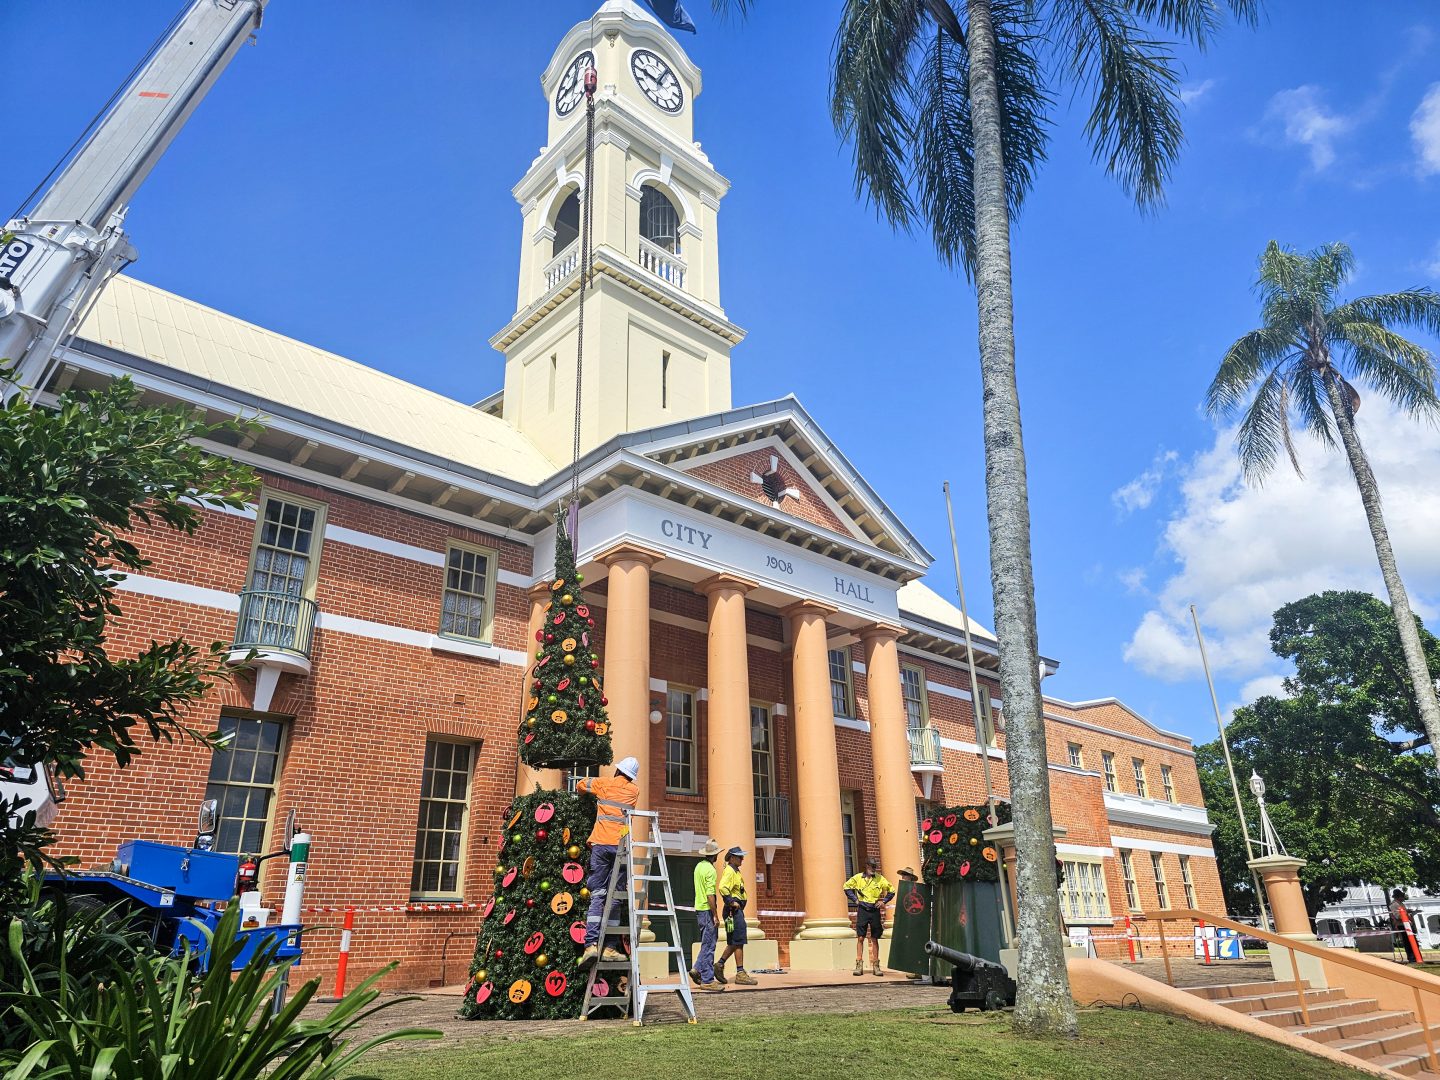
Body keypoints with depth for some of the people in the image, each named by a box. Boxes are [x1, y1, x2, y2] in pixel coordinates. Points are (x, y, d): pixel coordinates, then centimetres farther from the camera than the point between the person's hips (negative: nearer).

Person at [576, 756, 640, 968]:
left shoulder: (604, 783, 12)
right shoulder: (634, 791, 16)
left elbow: (580, 785, 28)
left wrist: (592, 786, 49)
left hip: (601, 843, 0)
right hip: (621, 846, 0)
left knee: (597, 895, -1)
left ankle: (591, 944, -13)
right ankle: (607, 945, -3)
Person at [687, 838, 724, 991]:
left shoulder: (699, 866, 10)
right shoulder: (710, 870, -18)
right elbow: (710, 895, -22)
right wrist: (716, 915, -18)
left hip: (699, 909, 9)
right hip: (707, 910, -9)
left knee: (707, 942, 18)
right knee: (708, 945, -3)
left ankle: (697, 969, 14)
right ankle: (707, 980, 0)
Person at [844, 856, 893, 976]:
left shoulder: (880, 879, 4)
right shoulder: (858, 877, 2)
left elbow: (892, 891, 12)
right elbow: (847, 887, 12)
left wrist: (883, 901, 3)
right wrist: (855, 899, 4)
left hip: (875, 911, 1)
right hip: (862, 910, -1)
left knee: (875, 939, 6)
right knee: (860, 938, -3)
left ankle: (876, 966, 11)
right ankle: (859, 965, 0)